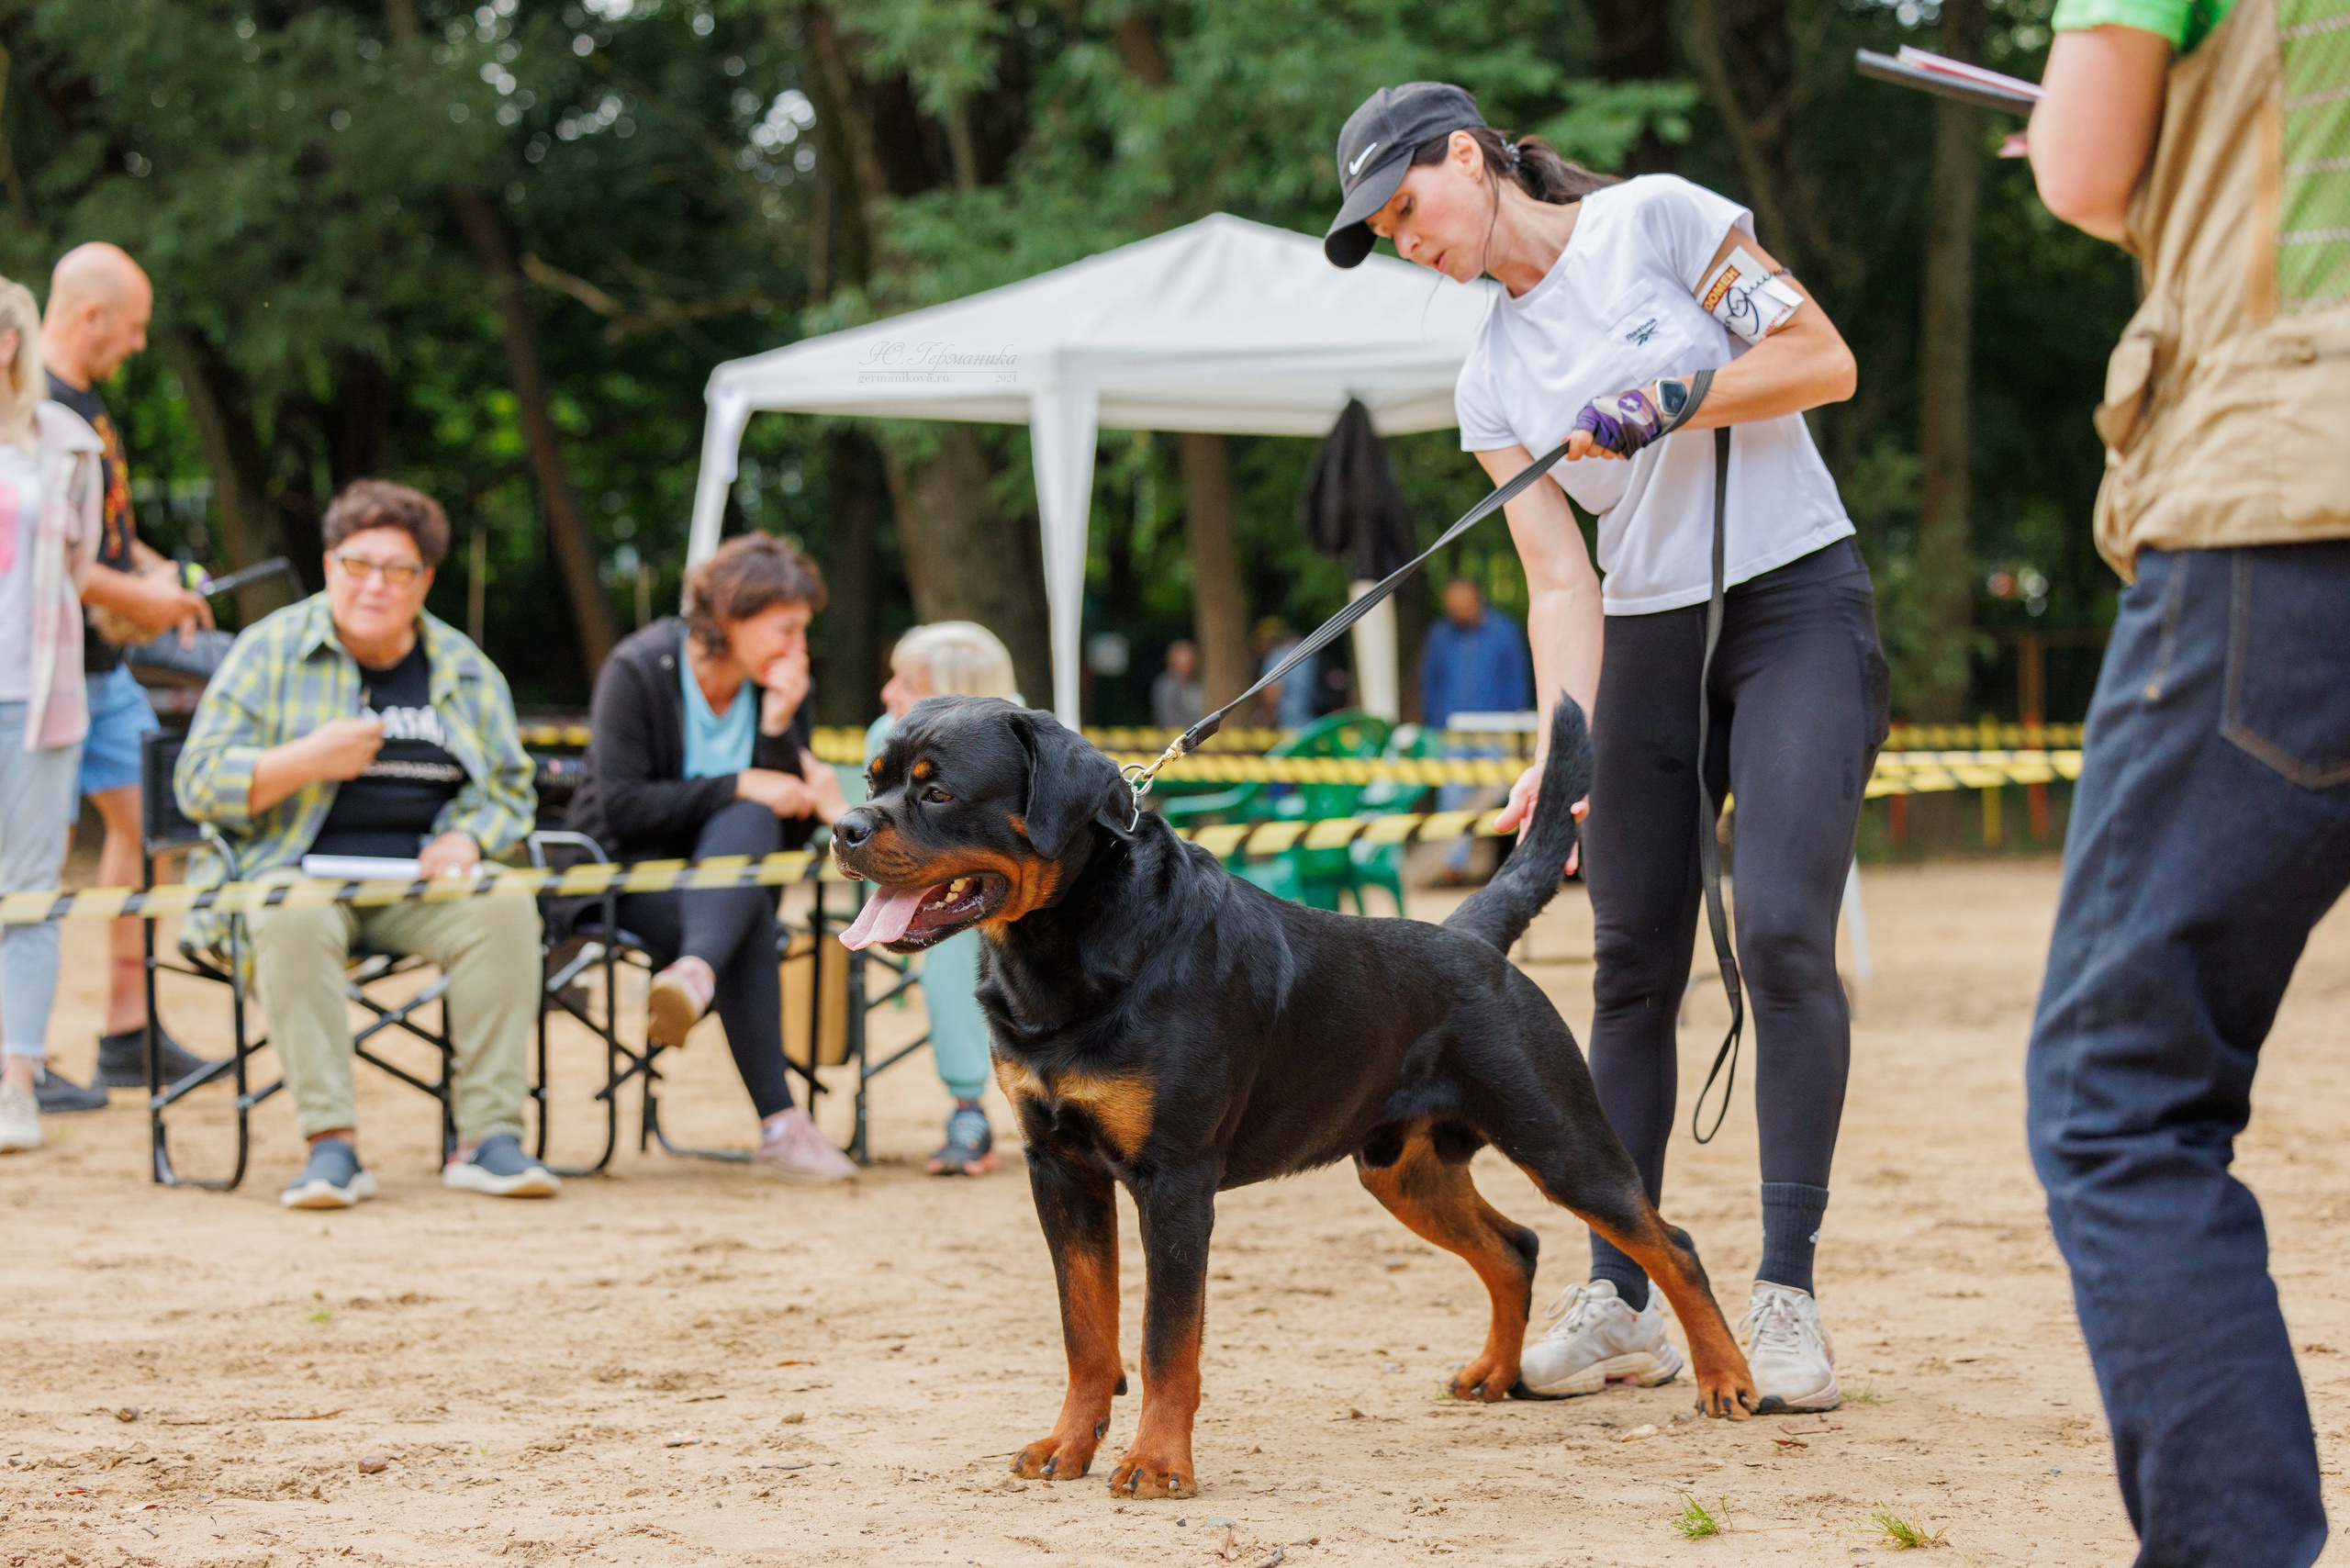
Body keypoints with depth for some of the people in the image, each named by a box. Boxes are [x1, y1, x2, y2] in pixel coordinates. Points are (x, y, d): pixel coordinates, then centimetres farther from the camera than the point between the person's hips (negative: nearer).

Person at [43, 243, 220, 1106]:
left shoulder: (85, 402, 15)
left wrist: (156, 572, 10)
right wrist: (136, 597, -16)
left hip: (103, 663, 10)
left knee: (144, 819, 12)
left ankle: (128, 1034, 19)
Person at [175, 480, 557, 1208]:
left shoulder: (463, 669, 13)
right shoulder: (269, 651, 3)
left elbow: (510, 787, 18)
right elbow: (199, 784, -1)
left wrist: (466, 838, -5)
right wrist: (308, 761, -15)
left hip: (422, 882, 3)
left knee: (505, 912, -28)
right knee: (295, 922, -37)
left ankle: (489, 1136, -27)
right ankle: (331, 1144, -37)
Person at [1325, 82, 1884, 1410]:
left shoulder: (1652, 219, -3)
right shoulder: (1493, 378, 9)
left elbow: (1825, 361, -7)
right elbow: (1560, 580, 1)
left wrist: (1668, 405, -15)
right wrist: (1561, 750, -12)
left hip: (1798, 603, -5)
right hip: (1648, 640, 5)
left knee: (1784, 933, -16)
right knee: (1635, 962, 2)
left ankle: (1786, 1295, -12)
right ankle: (1622, 1298, 9)